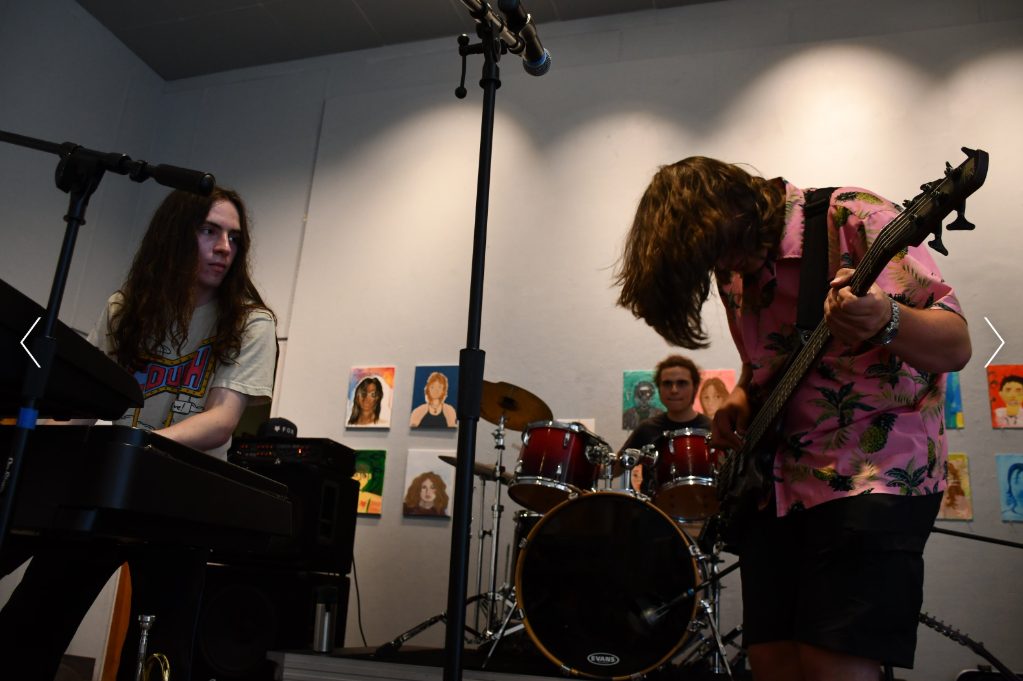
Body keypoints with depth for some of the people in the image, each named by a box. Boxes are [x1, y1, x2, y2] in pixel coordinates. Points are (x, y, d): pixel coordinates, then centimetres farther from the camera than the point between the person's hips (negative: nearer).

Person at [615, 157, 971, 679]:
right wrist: (741, 399, 3)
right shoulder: (736, 269, 10)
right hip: (777, 477, 7)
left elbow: (956, 348, -14)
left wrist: (885, 321, -36)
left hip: (876, 466, -6)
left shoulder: (853, 219, -10)